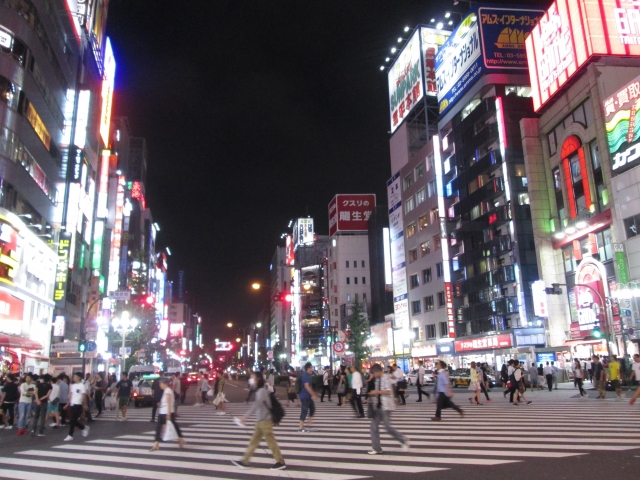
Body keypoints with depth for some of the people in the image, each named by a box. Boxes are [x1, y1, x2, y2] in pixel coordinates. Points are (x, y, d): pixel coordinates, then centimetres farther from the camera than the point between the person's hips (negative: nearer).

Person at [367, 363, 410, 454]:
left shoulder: (386, 378, -12)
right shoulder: (376, 380, 13)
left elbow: (388, 392, -21)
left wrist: (377, 392, -20)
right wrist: (372, 394, 4)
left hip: (386, 406, -8)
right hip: (378, 406, 8)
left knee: (387, 427, -6)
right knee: (373, 427, 3)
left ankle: (404, 440, 13)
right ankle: (376, 449, 10)